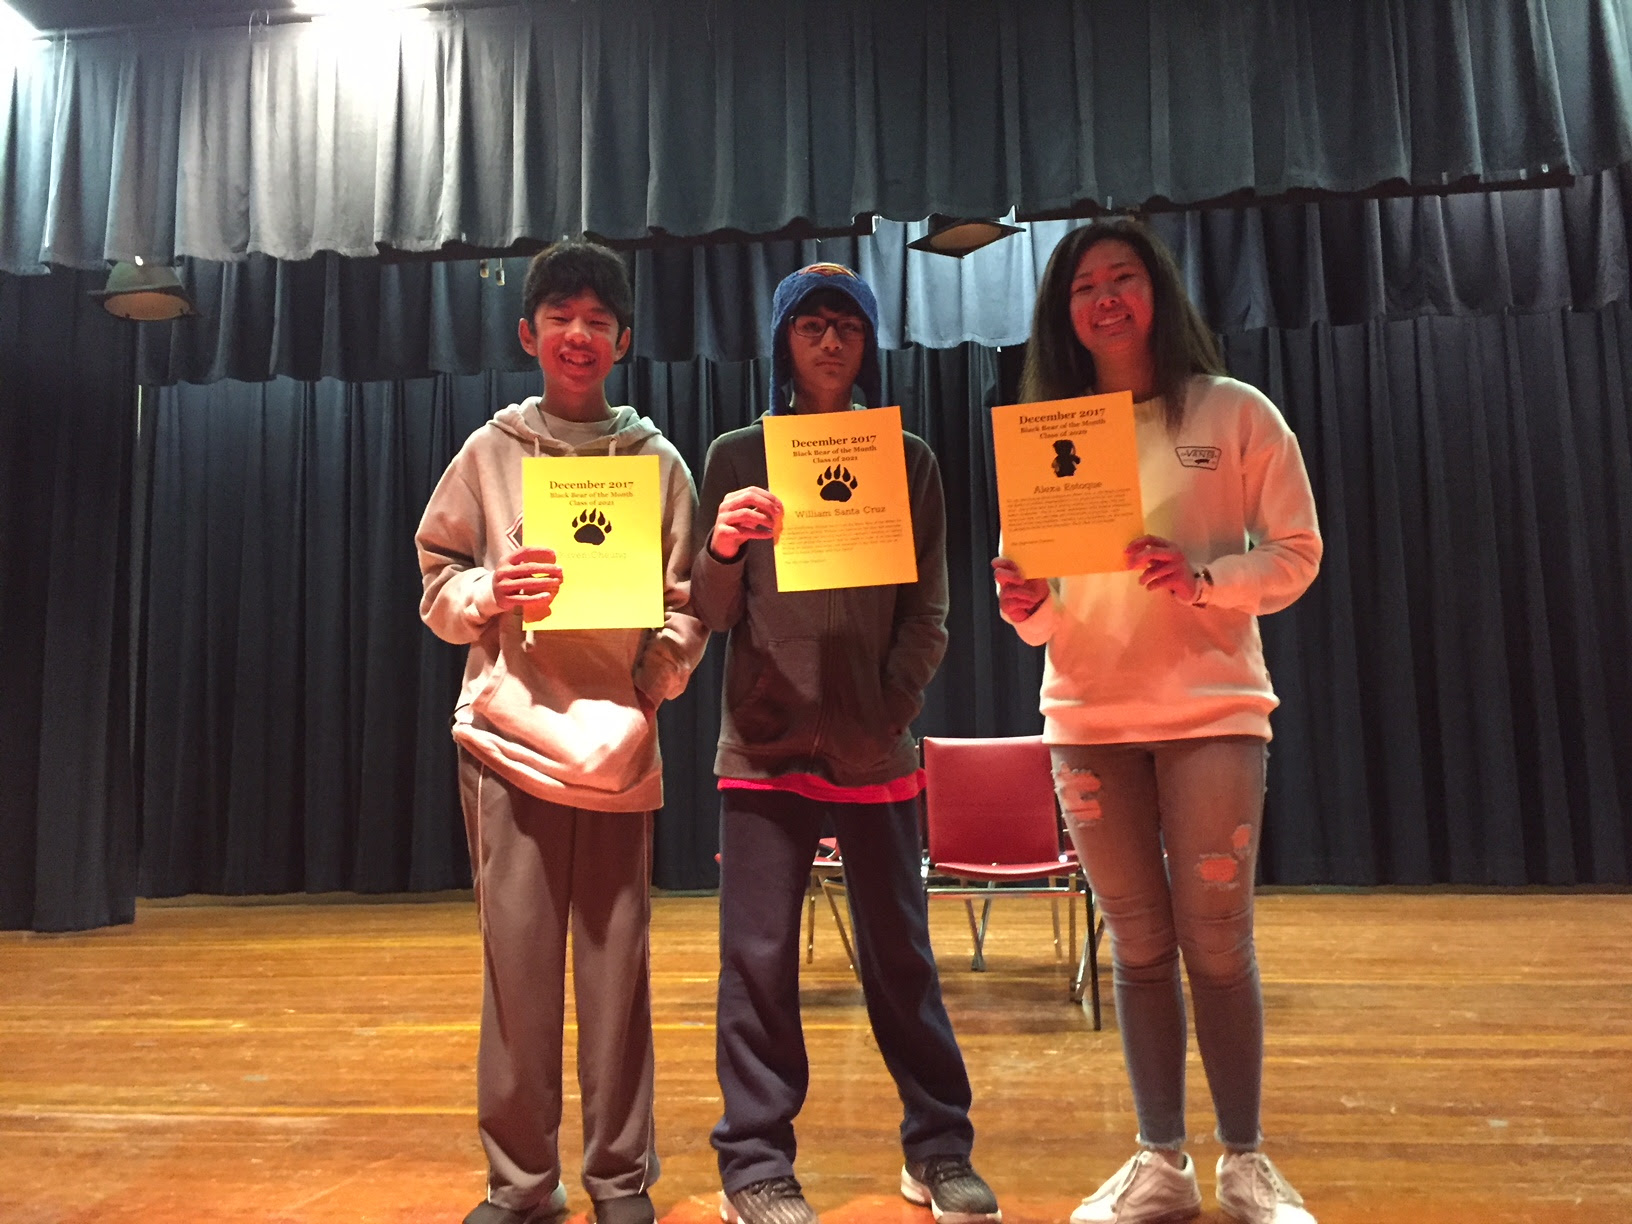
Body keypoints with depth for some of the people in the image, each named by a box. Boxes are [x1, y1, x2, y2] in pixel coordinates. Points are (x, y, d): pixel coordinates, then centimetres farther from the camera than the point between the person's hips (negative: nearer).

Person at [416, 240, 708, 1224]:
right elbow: (436, 590, 9)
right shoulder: (490, 453, 9)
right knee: (518, 958, 3)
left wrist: (650, 688, -10)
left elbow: (688, 605, 6)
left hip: (618, 743, 0)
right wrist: (491, 595, -11)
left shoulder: (658, 460, 9)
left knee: (617, 962, 3)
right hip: (510, 735, 0)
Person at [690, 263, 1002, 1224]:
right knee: (760, 957, 1)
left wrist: (890, 714, -8)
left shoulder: (910, 461, 7)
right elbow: (712, 614, 3)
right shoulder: (738, 456, 6)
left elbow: (929, 616, 5)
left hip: (877, 750, 1)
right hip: (765, 746, 0)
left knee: (901, 955, 8)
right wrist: (722, 548, -18)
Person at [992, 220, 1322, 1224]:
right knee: (1139, 943, 9)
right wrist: (1026, 606, -14)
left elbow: (1297, 554, -2)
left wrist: (1205, 581, -19)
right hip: (1087, 719, 3)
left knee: (1217, 941, 2)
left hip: (1213, 709, -2)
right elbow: (1044, 614, 9)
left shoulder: (1235, 412, 1)